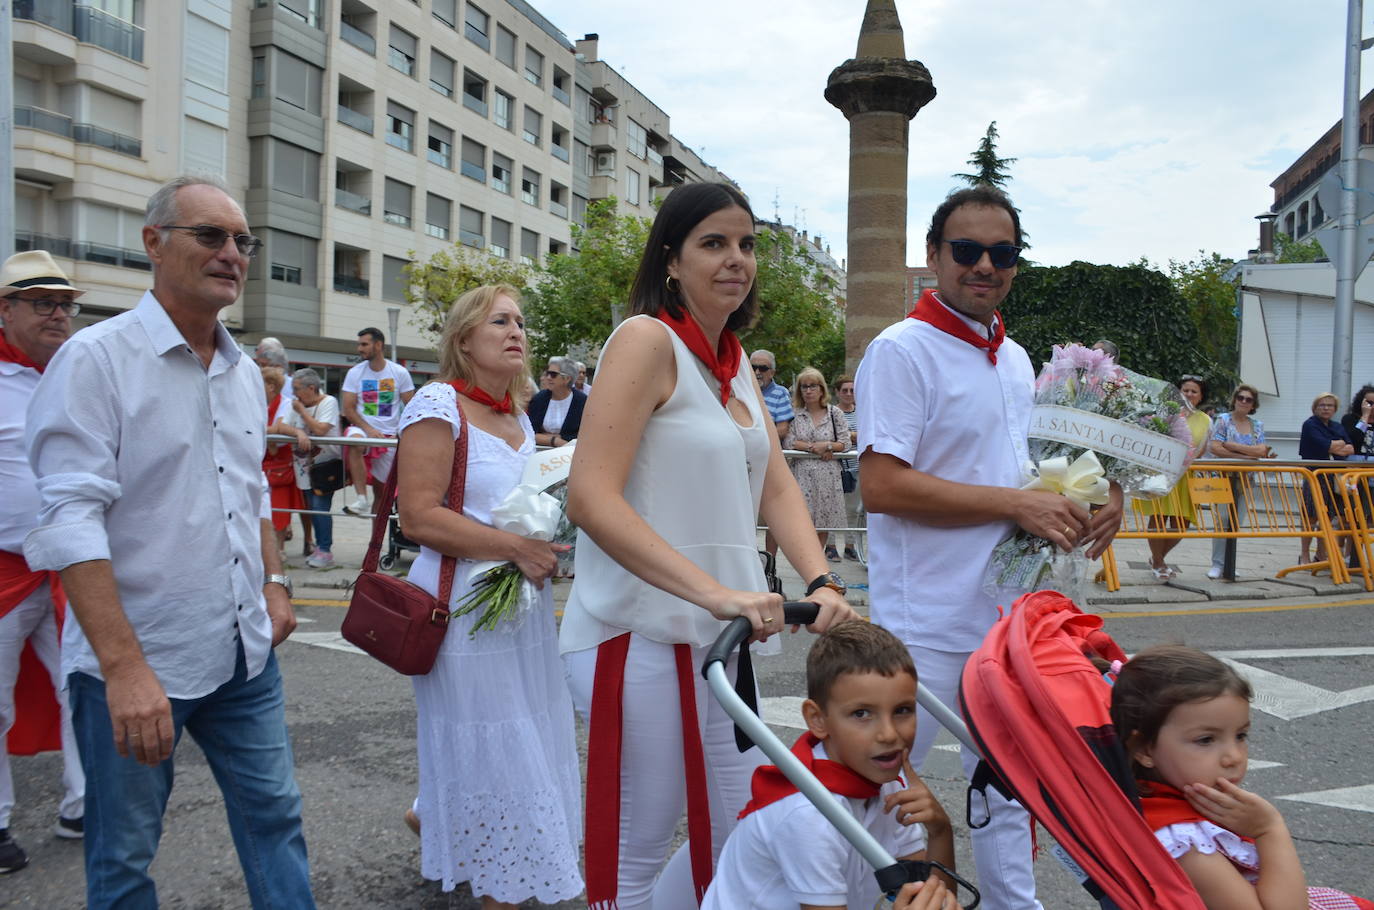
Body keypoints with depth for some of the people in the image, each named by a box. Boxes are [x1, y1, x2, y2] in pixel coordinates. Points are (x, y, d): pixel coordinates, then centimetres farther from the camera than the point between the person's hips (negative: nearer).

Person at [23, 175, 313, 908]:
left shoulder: (245, 372, 10)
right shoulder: (95, 359, -11)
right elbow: (70, 519, -18)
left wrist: (274, 581, 10)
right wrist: (124, 667, -23)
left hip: (244, 653, 6)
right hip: (133, 663, -6)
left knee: (274, 818, 13)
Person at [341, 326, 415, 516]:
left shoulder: (400, 373, 0)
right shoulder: (355, 372, 1)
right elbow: (348, 409, -2)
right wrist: (368, 429, -17)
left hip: (390, 436, 1)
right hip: (363, 428, -1)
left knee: (381, 486, 6)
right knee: (355, 442, -38)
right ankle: (361, 498, -37)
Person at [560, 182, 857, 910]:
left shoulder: (734, 362, 13)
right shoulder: (646, 338, -12)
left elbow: (776, 488, 7)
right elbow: (591, 498, -23)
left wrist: (822, 584, -10)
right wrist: (717, 592, -31)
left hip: (714, 638, 8)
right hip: (641, 637, -8)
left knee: (737, 833, 18)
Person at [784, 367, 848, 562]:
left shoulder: (834, 413, 7)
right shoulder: (794, 413, 5)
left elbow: (845, 444, 5)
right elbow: (787, 442, -4)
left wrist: (827, 446, -11)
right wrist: (814, 448, -10)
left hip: (828, 472, 1)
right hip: (803, 471, -1)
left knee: (825, 517, 3)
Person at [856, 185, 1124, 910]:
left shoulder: (1016, 360, 12)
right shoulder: (902, 350, -14)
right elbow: (880, 485, -23)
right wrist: (1016, 504, -21)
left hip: (1008, 612, 8)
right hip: (925, 621, -8)